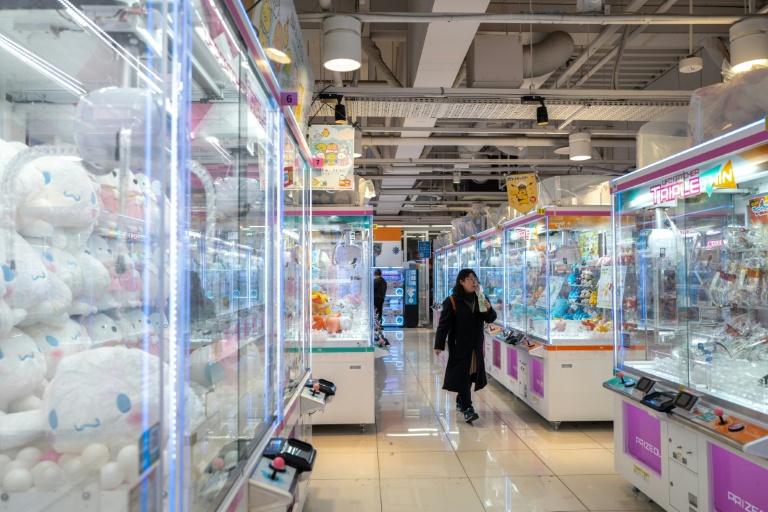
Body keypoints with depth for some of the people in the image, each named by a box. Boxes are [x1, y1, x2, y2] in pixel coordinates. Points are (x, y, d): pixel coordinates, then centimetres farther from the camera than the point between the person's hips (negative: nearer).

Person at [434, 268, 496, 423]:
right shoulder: (452, 301, -11)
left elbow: (490, 319, 10)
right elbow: (444, 324, -11)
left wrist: (489, 309, -12)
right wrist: (439, 345, -14)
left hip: (476, 346, 6)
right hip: (459, 346, -6)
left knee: (471, 374, 13)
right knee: (462, 375, -6)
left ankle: (460, 402, 31)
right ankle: (467, 409, -4)